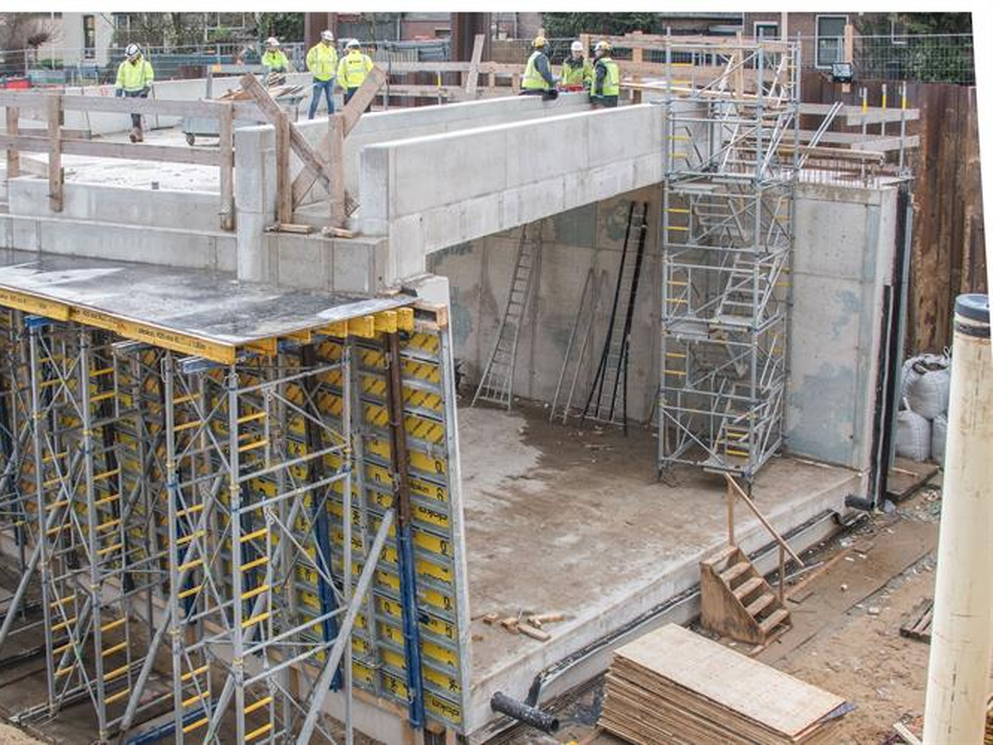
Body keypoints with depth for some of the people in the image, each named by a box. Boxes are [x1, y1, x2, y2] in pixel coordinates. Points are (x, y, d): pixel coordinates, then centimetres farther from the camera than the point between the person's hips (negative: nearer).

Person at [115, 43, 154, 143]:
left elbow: (150, 78, 2)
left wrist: (146, 89, -11)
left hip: (140, 92, -4)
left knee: (137, 112, -20)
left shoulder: (145, 64, -1)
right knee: (133, 115, 4)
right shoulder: (123, 65, 7)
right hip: (129, 92, 4)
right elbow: (120, 80, 12)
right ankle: (140, 135, 9)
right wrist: (118, 92, 6)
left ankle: (135, 131, -27)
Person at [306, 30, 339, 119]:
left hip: (330, 79, 3)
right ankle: (310, 118, 9)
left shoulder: (333, 50, 5)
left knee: (330, 99, 3)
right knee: (316, 99, 0)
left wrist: (333, 71, 12)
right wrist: (314, 71, 5)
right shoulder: (315, 50, -6)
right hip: (319, 79, -3)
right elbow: (309, 61, 7)